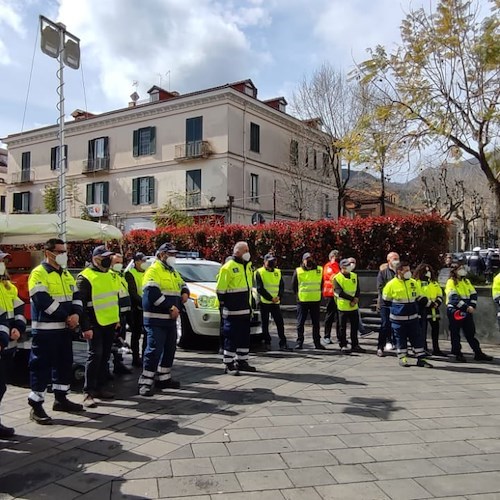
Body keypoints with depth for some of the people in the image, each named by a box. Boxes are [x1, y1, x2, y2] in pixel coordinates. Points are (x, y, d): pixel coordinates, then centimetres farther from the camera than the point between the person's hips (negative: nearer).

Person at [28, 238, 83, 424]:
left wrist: (76, 314, -9)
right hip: (46, 329, -8)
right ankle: (36, 406, 6)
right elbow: (43, 301, -21)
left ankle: (61, 399, 28)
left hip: (65, 328, 8)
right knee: (41, 366, -2)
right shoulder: (39, 273, -11)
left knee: (65, 363, 15)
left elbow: (76, 296, 11)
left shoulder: (66, 274, 14)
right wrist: (66, 316, -16)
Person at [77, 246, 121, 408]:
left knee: (105, 356, 13)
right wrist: (85, 327, -19)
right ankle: (88, 392, -2)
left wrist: (117, 318, 20)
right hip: (95, 325, -8)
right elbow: (81, 305, -15)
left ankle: (100, 387, 23)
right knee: (95, 355, -9)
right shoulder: (85, 277, -12)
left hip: (110, 323, 8)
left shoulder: (110, 275, 13)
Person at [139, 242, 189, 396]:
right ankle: (146, 383, -2)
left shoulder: (173, 272, 19)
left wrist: (185, 293, 6)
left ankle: (163, 378, 27)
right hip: (156, 319, -9)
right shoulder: (153, 271, -11)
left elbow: (182, 285, 31)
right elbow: (153, 293, -23)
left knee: (170, 349, 14)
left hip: (171, 319, 9)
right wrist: (170, 308, -21)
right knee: (154, 350, -10)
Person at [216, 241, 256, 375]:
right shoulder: (228, 268, -13)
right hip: (233, 311, -8)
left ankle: (242, 361, 25)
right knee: (231, 338, -3)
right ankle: (228, 365, 5)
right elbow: (220, 290, -12)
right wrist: (224, 306, -10)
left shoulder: (247, 266, 13)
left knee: (245, 337, 14)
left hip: (245, 310, 8)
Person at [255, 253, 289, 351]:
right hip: (264, 302, -4)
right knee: (265, 324, 4)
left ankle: (283, 343, 6)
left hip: (276, 302, 4)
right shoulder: (259, 272, -4)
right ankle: (267, 342, 14)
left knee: (280, 323, 1)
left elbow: (282, 286, 11)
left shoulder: (278, 272, 12)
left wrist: (279, 296, -8)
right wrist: (271, 298, -13)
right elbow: (259, 288, -10)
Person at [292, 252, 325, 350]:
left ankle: (317, 342, 16)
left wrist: (317, 293, 11)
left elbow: (322, 284, 15)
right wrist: (299, 294, 7)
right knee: (300, 323, 3)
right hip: (302, 301, -1)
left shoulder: (319, 270, 2)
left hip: (316, 301, 2)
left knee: (316, 323, 8)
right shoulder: (298, 271, -2)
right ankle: (299, 342, 12)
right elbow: (294, 286, 7)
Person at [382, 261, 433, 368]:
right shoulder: (391, 284, -11)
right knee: (401, 338, 6)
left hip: (413, 317, 4)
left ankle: (421, 359, 13)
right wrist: (395, 308, 5)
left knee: (417, 337, 5)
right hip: (398, 318, -4)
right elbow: (386, 300, 0)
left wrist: (430, 303, 10)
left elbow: (419, 297, 15)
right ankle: (402, 358, 19)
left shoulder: (414, 283, 3)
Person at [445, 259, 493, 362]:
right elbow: (454, 297, -18)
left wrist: (472, 306, -7)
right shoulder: (451, 282, -7)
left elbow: (473, 294, 10)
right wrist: (466, 307, -22)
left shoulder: (467, 281, 15)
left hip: (467, 311, 6)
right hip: (454, 311, -6)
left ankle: (478, 353, 14)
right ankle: (458, 354, 8)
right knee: (455, 333, 1)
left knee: (471, 333, 10)